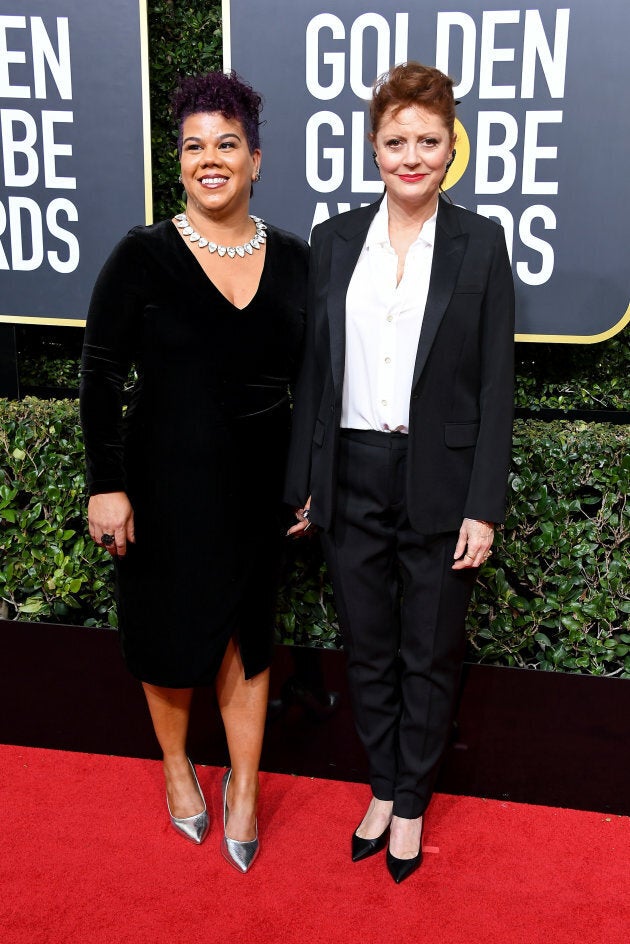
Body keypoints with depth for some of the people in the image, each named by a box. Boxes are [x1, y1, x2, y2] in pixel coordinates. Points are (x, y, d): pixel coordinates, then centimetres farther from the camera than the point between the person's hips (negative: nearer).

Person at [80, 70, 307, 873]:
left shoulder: (293, 258, 0)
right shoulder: (144, 256, -9)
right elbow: (100, 376, -8)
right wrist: (106, 485, -12)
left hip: (257, 484, 2)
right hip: (166, 482, -2)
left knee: (246, 630, 13)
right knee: (170, 626, 14)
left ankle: (244, 784, 32)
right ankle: (176, 764, 40)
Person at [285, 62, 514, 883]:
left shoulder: (480, 244, -3)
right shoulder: (334, 240, 4)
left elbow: (496, 384, -5)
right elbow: (313, 369, 6)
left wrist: (483, 508, -9)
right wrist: (303, 483, 5)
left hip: (439, 482, -2)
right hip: (353, 477, 2)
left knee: (430, 655, 12)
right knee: (368, 650, 15)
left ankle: (411, 804, 33)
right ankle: (383, 789, 37)